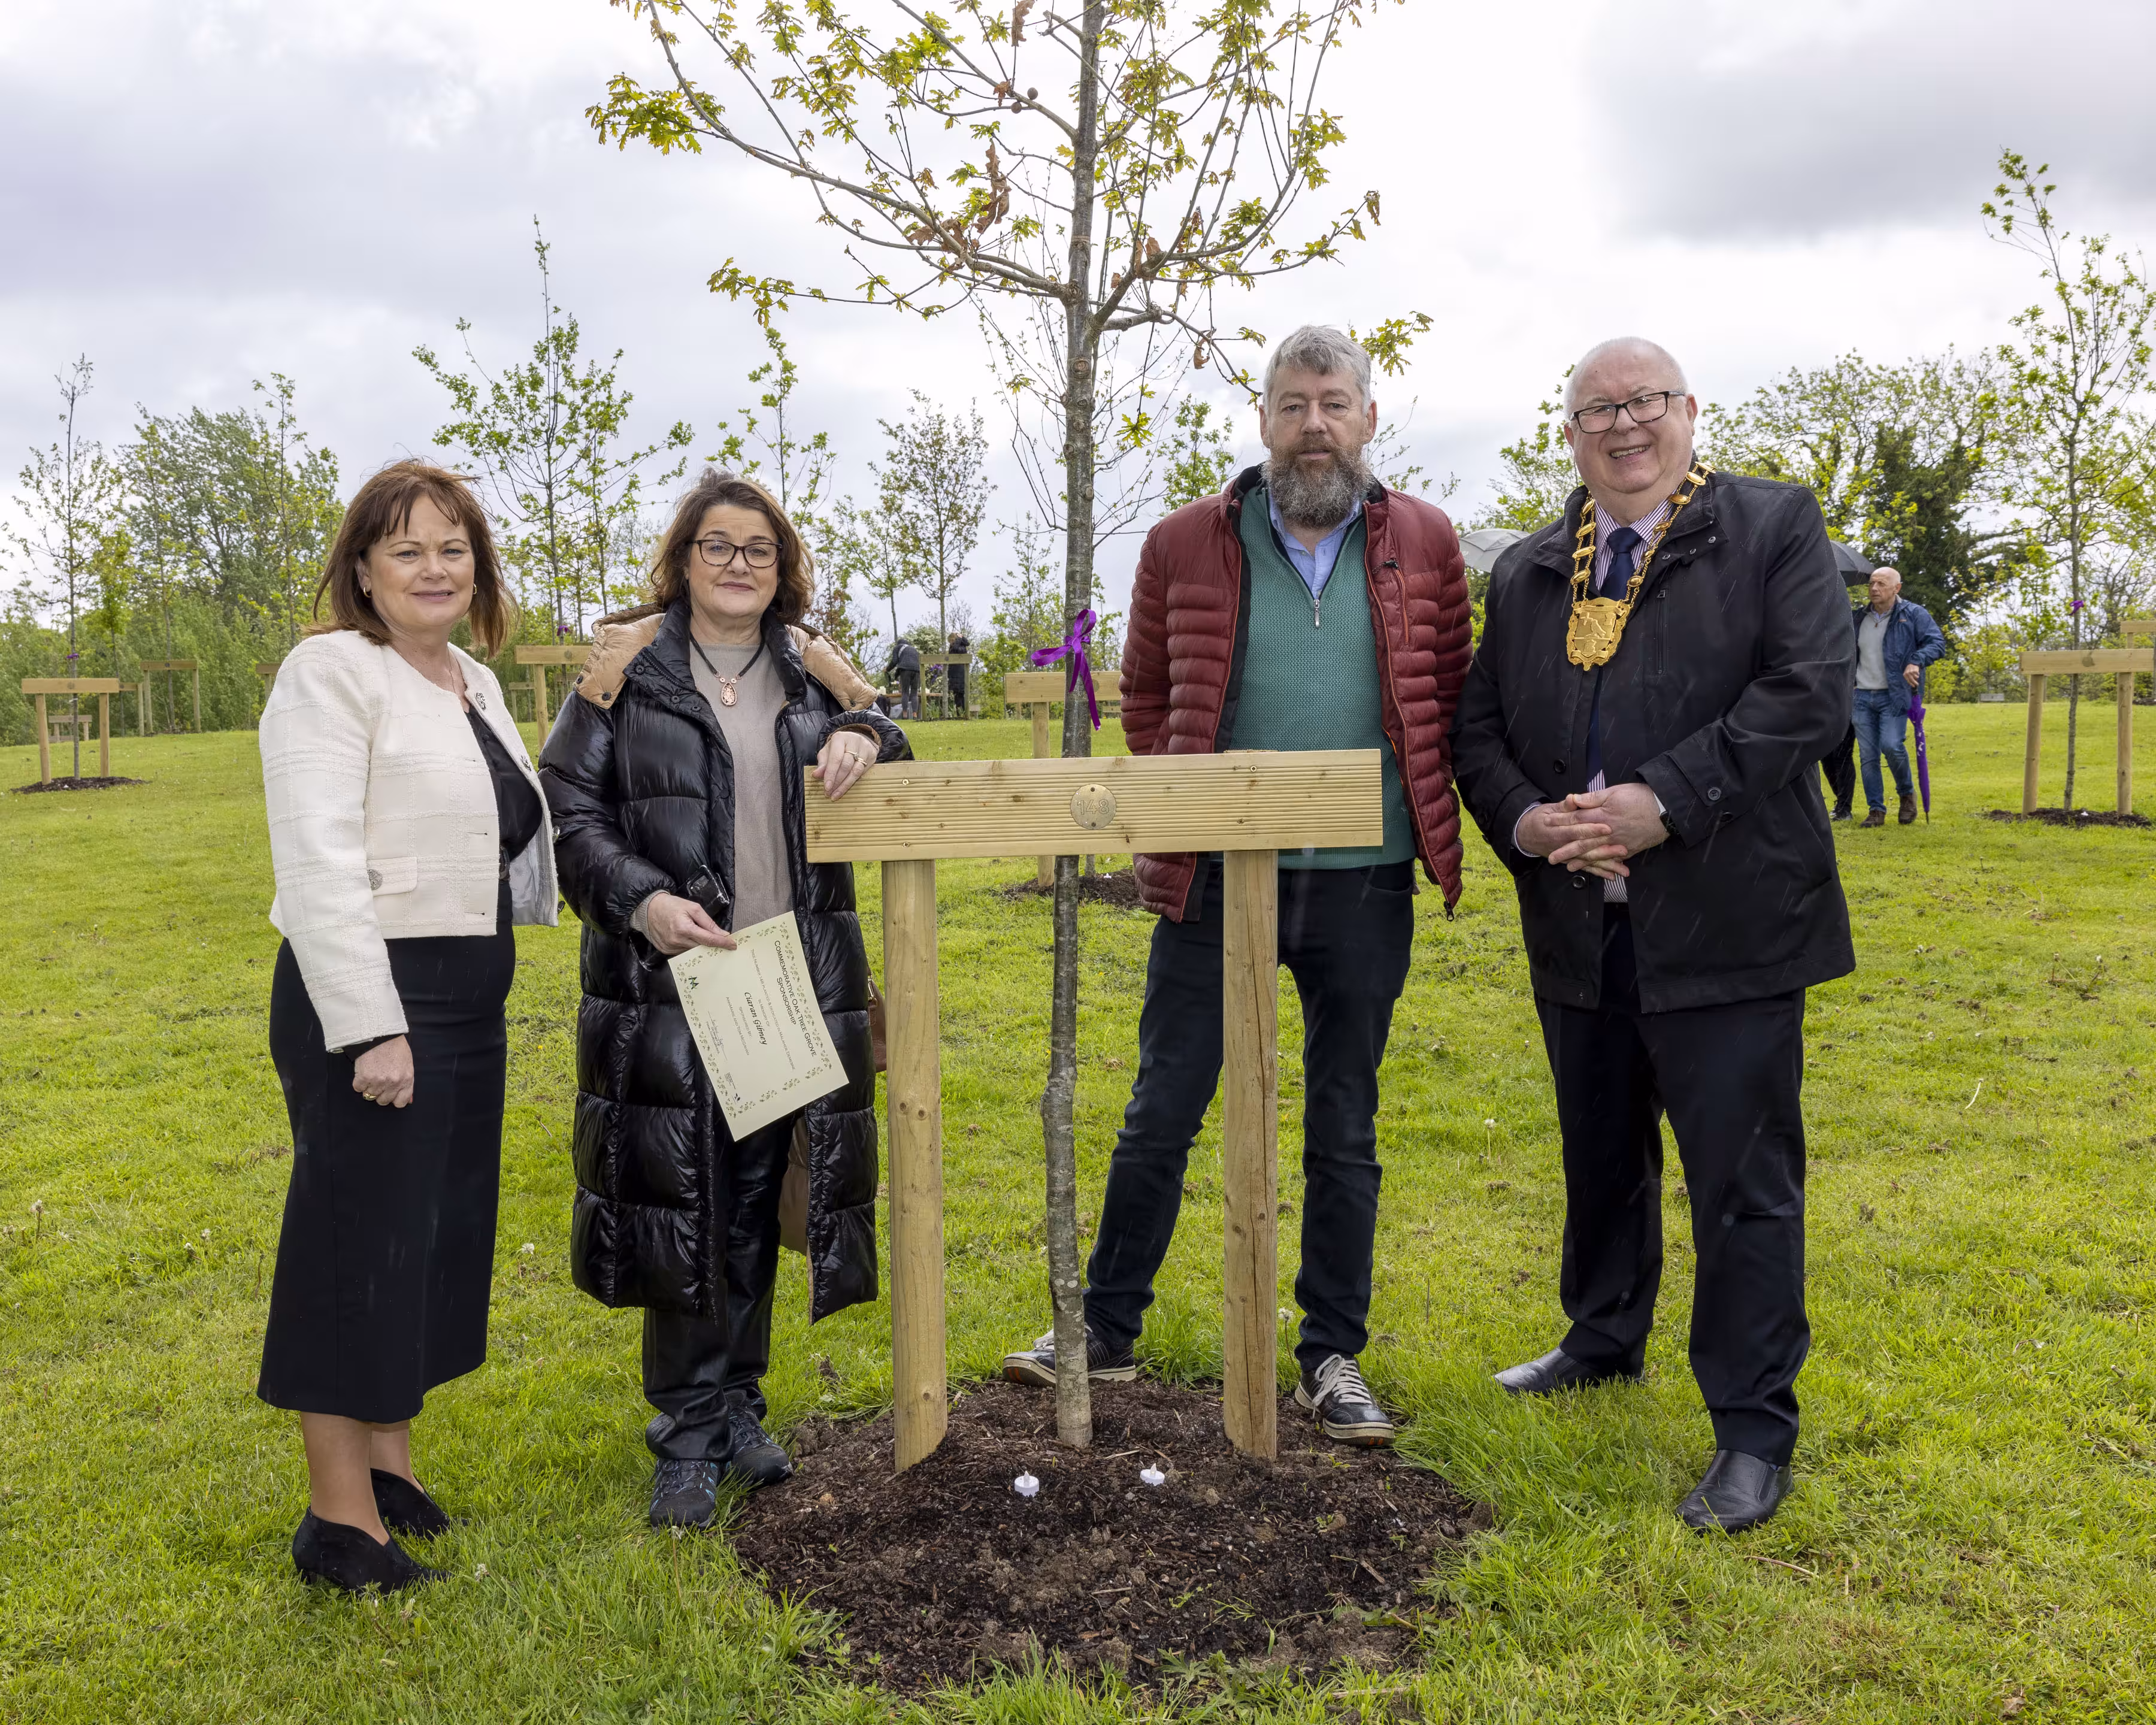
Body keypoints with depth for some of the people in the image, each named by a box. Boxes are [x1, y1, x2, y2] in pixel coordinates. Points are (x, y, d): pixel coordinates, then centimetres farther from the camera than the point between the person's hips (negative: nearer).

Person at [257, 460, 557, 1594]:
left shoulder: (475, 684, 14)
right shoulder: (332, 672, -11)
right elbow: (318, 860, -20)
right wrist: (370, 1028, -24)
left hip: (467, 999, 9)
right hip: (366, 998, -9)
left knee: (438, 1233, 15)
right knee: (363, 1238, -2)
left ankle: (389, 1456, 31)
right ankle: (339, 1516, 11)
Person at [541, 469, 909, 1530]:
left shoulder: (811, 670, 11)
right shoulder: (629, 667, 1)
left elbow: (879, 748, 21)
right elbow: (567, 809, -1)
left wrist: (867, 741, -4)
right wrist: (640, 898, -16)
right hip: (667, 978, -3)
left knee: (756, 1200, 11)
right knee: (681, 1203, 0)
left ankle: (736, 1406, 27)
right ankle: (688, 1438, 14)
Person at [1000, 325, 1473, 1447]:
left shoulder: (1423, 544, 4)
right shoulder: (1187, 544, 1)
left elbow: (1451, 696, 11)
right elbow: (1145, 696, 10)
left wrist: (1426, 815, 2)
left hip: (1363, 883, 1)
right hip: (1213, 878, 0)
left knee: (1344, 1130, 11)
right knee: (1160, 1113, 7)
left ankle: (1333, 1357, 26)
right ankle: (1106, 1328, 24)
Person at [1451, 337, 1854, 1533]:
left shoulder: (1774, 528, -1)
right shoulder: (1526, 573, 13)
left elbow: (1810, 691, -13)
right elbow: (1477, 725, 13)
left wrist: (1666, 802, -21)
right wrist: (1521, 819, -8)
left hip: (1725, 923, -5)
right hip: (1578, 926, 5)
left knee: (1743, 1179, -1)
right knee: (1600, 1155, 20)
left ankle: (1755, 1433, 12)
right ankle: (1606, 1341, 42)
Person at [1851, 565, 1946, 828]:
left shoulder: (1914, 614, 0)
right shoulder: (1858, 617, 13)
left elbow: (1938, 643, -6)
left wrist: (1916, 661, -22)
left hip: (1894, 696, -4)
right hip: (1863, 696, 4)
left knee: (1892, 745, -18)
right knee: (1868, 756, 2)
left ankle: (1907, 793, 9)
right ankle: (1876, 811, 10)